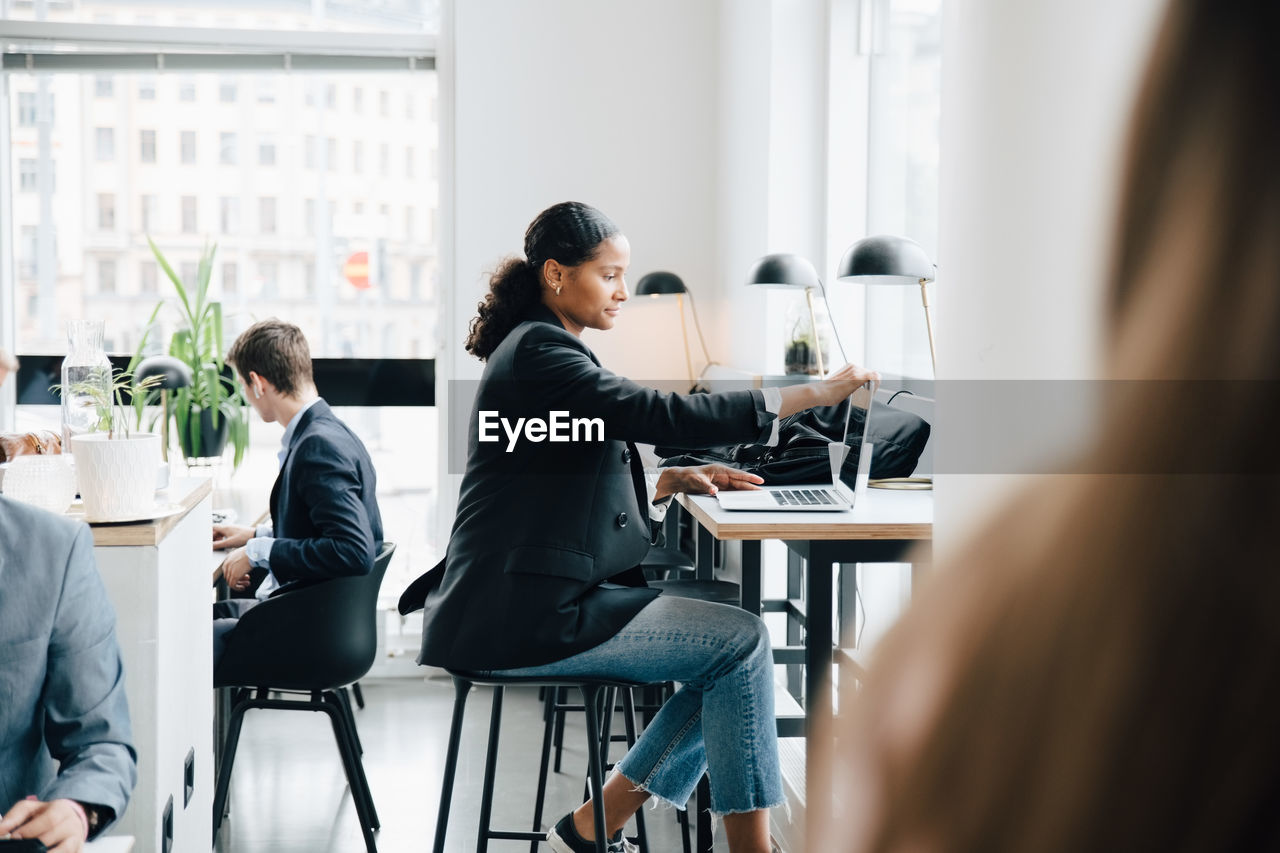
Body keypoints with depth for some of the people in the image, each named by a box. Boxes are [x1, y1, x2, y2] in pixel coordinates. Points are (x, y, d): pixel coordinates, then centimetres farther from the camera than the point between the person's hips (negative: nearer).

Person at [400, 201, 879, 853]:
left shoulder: (543, 350, 19)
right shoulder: (537, 353, -13)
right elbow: (662, 413, -23)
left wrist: (672, 480, 6)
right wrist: (812, 394, -18)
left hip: (535, 601, 10)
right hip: (521, 617, -10)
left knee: (731, 653, 4)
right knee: (741, 641, -11)